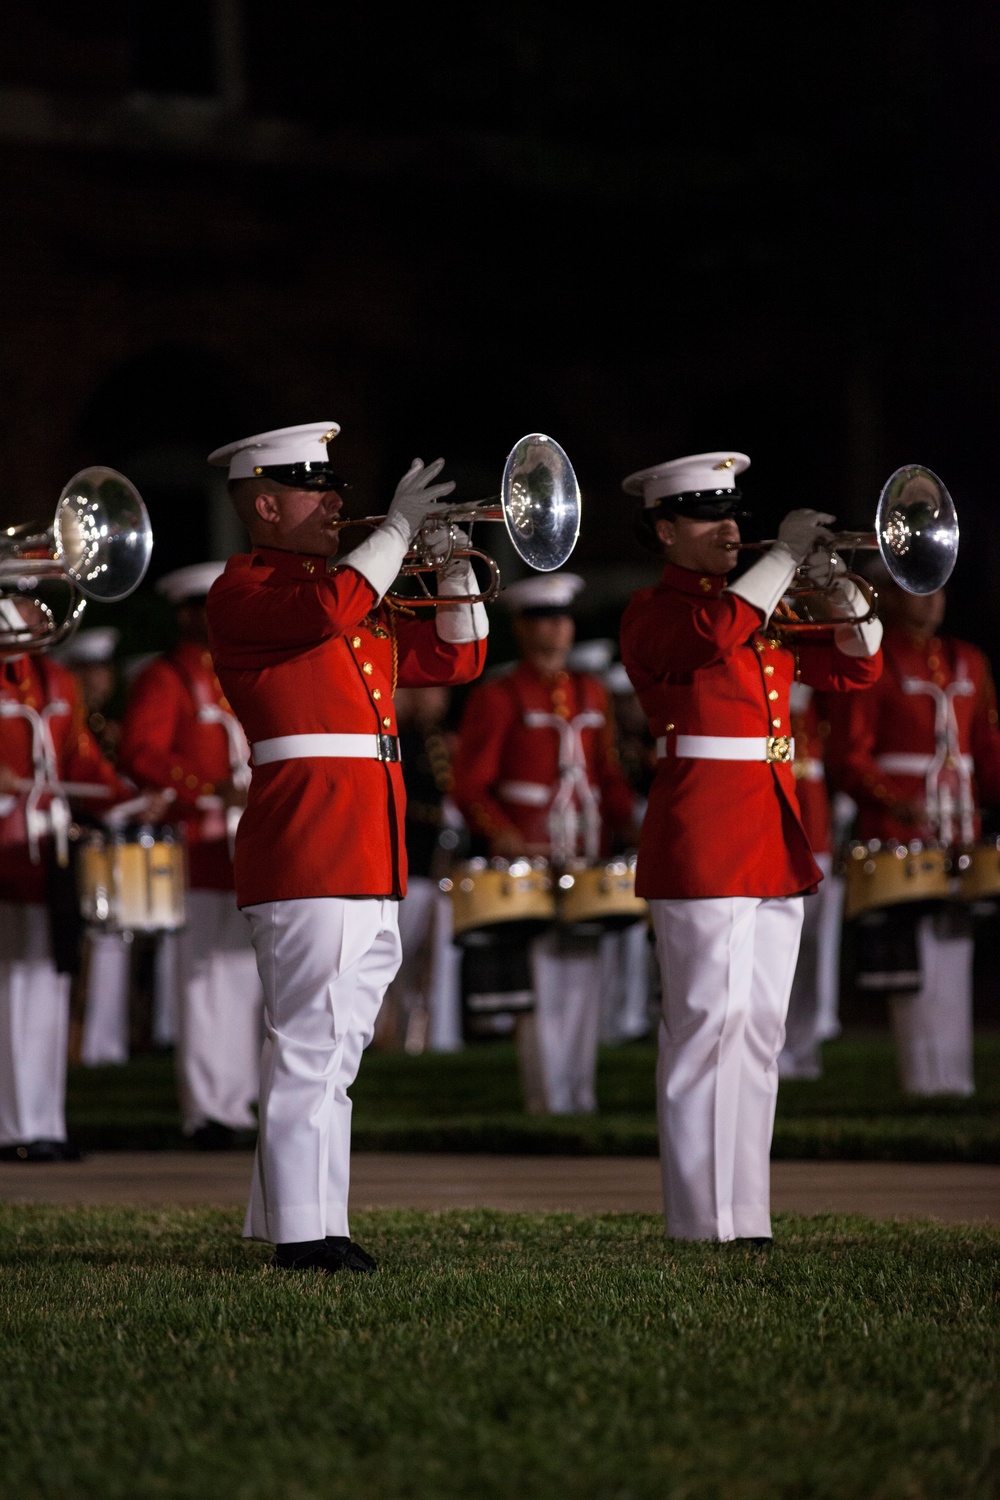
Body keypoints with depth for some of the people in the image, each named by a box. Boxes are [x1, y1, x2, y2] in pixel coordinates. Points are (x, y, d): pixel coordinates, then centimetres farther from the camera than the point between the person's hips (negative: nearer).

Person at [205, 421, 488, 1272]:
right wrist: (398, 530, -14)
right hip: (306, 842, -9)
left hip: (370, 850, 9)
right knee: (311, 1039, -10)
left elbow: (456, 659, 25)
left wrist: (454, 567, 11)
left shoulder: (364, 601, 22)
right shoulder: (244, 590, -4)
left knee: (335, 1043, 10)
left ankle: (299, 1222, 15)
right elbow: (327, 609, -25)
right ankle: (303, 1231, -9)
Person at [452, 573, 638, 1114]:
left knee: (583, 970, 4)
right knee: (538, 973, -8)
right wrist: (505, 837, -19)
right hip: (527, 860, -5)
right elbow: (470, 786, -4)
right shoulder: (496, 698, 0)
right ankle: (547, 1095, -5)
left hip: (584, 860, 5)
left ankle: (581, 1093, 9)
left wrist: (629, 826, 5)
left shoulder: (591, 693, 18)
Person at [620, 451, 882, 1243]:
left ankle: (747, 1215, 11)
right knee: (709, 1021, -9)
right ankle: (703, 1223, -8)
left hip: (775, 836, 8)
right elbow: (713, 632, -26)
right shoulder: (651, 614, -4)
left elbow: (855, 667, 18)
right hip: (700, 840, -8)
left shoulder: (763, 614, 19)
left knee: (760, 1029, 8)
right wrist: (785, 555, -18)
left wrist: (842, 588, 2)